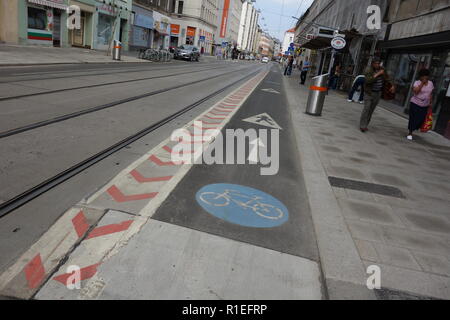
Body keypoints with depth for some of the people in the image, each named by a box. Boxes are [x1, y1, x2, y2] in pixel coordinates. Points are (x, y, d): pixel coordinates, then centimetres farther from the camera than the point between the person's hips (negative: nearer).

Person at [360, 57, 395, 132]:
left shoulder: (382, 69, 5)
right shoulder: (368, 70, -13)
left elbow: (387, 78, 14)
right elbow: (368, 80, -29)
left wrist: (392, 85, 2)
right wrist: (377, 74, -29)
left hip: (378, 93, 5)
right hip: (369, 92, -5)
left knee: (371, 110, 7)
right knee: (366, 108, -12)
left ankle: (365, 125, 13)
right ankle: (362, 126, -10)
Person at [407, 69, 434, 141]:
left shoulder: (430, 83, 6)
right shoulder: (417, 83, -8)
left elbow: (431, 94, 13)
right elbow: (415, 91, -25)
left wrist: (430, 103, 11)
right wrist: (422, 83, -22)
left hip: (425, 106, 4)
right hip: (415, 104, -4)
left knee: (421, 119, 3)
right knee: (413, 119, 0)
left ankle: (413, 129, 29)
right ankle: (410, 133, 12)